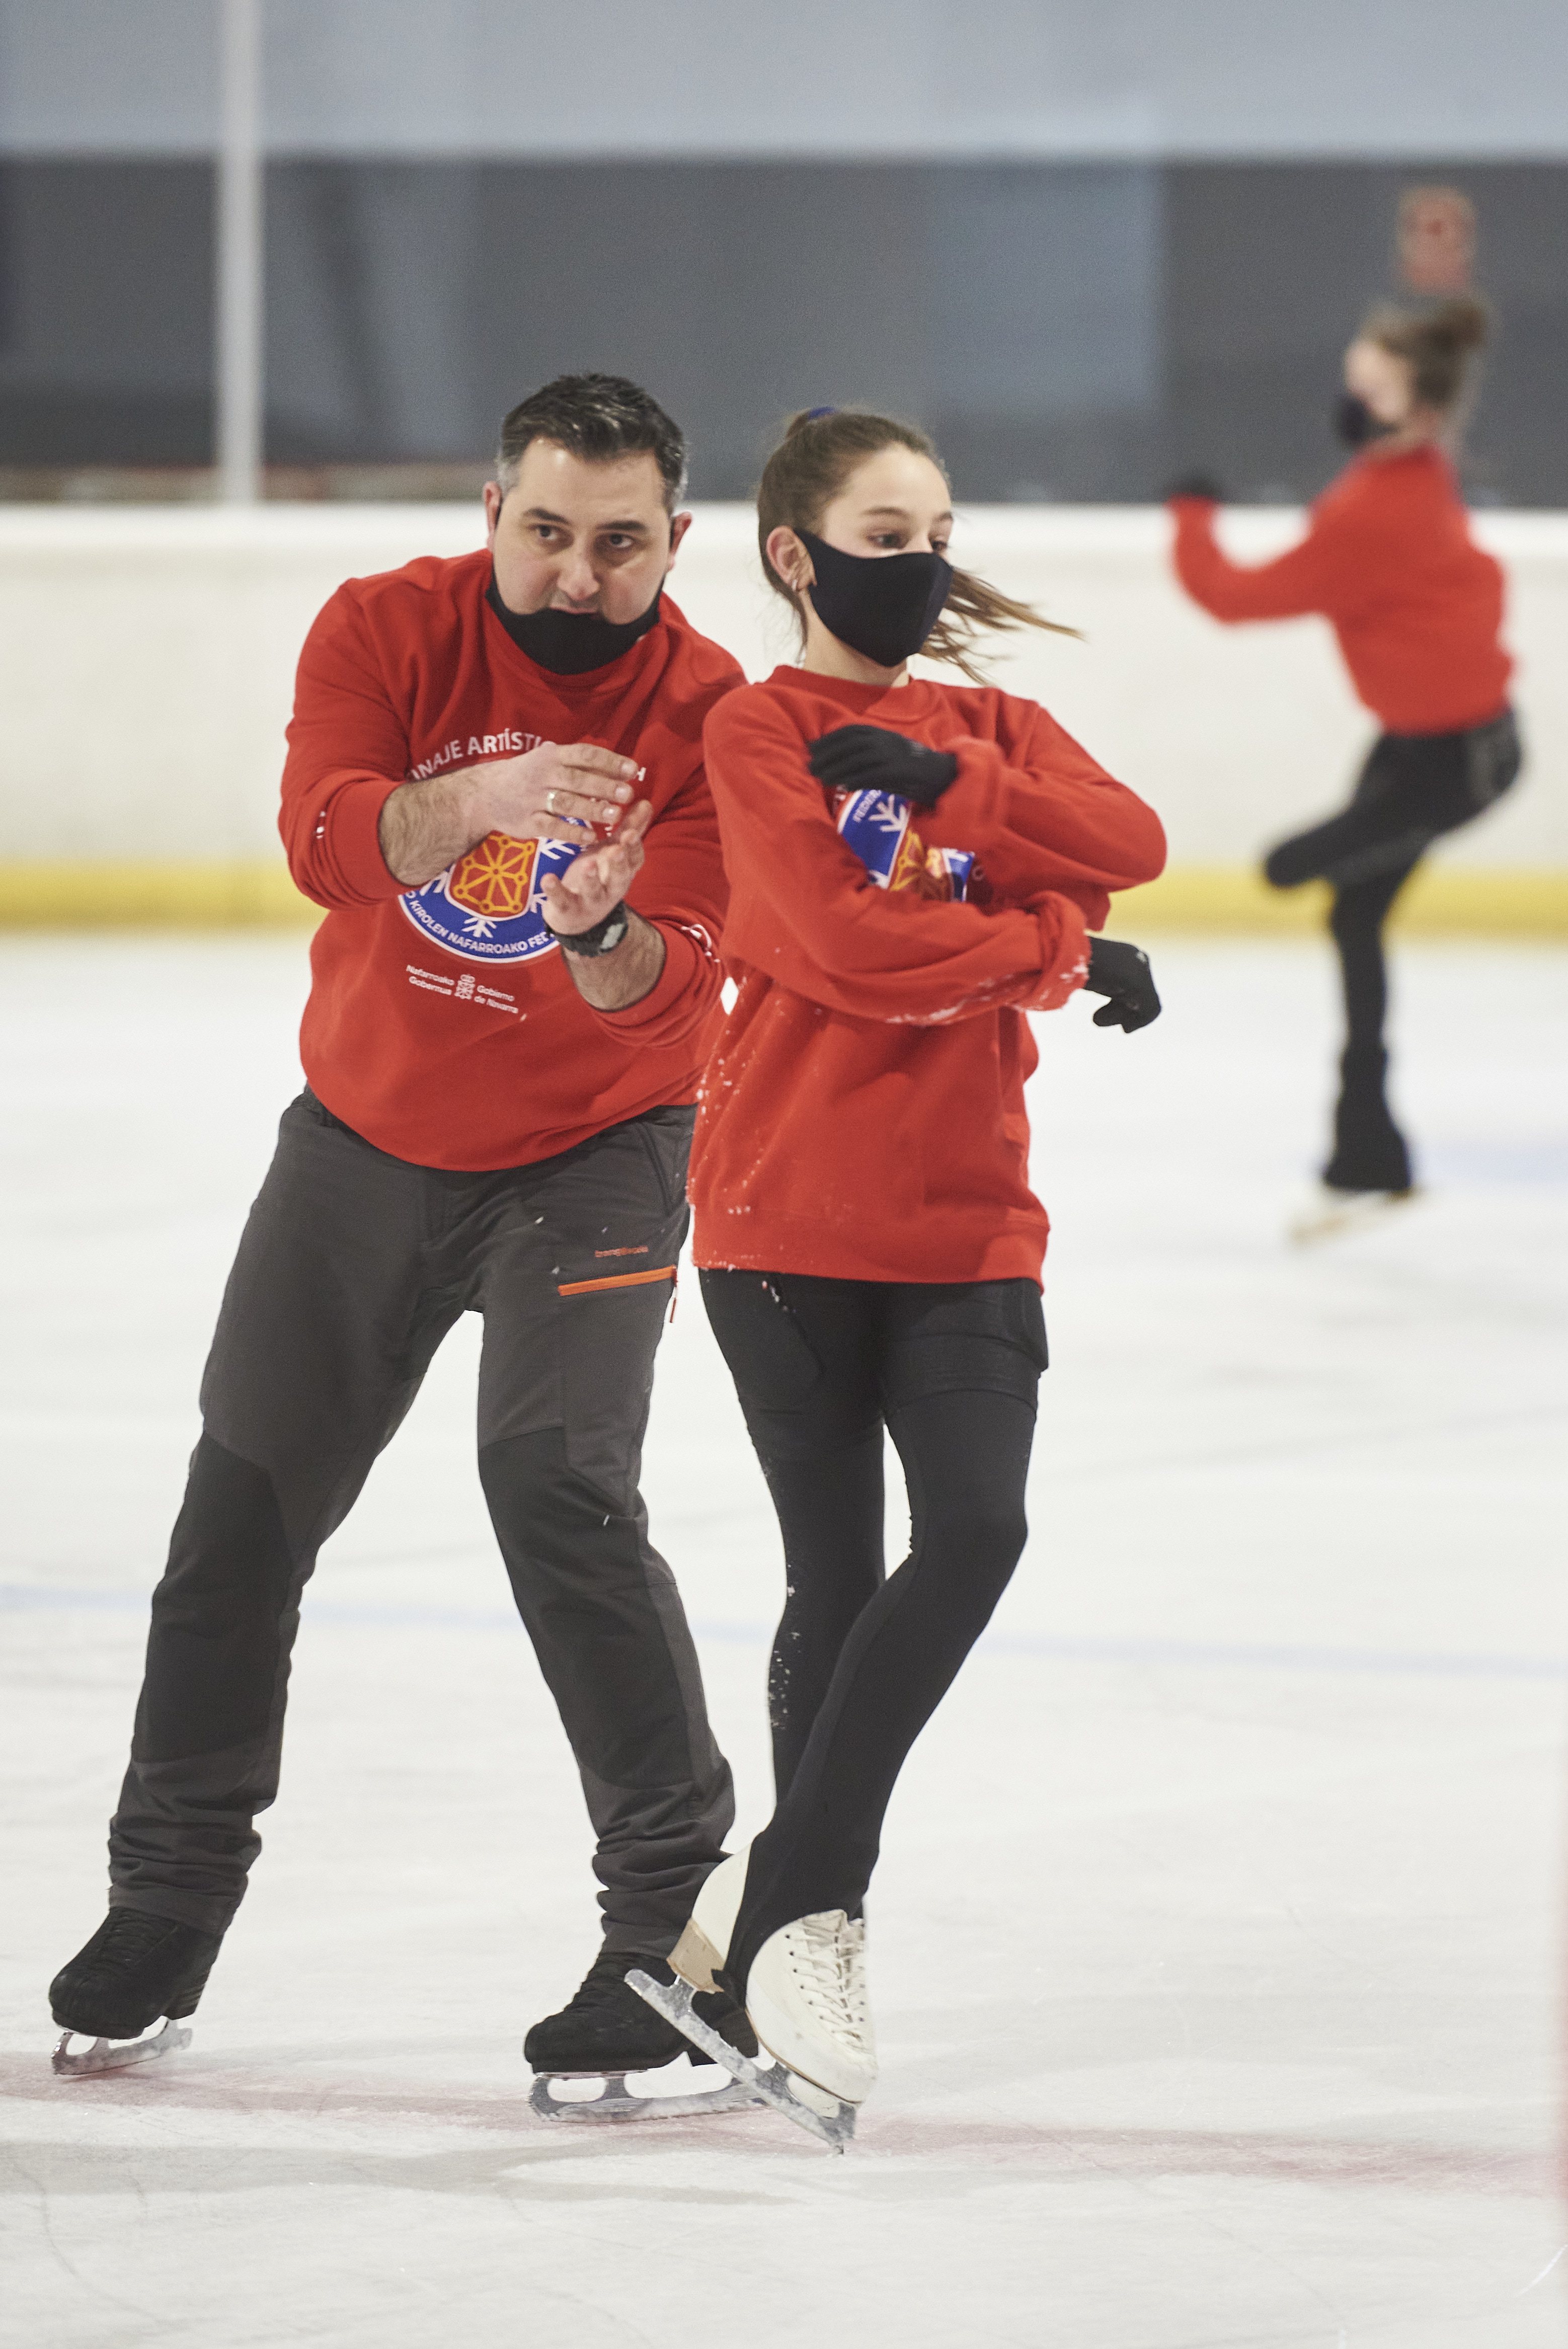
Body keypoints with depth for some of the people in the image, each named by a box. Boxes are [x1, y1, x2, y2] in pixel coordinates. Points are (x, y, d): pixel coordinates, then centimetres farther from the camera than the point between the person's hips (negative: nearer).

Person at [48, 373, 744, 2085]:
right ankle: (171, 1886, 27)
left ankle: (674, 1900, -10)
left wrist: (610, 930, -52)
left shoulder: (708, 717, -18)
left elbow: (664, 982, -28)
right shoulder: (389, 632, -14)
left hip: (586, 1154, -3)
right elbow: (323, 838, -31)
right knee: (249, 1496, 8)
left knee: (559, 1483, -21)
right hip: (368, 1130, 3)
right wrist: (476, 802, -50)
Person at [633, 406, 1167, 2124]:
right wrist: (1052, 949, -7)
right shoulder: (759, 732, -3)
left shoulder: (988, 726, 14)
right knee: (838, 1581, 0)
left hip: (965, 1222, 4)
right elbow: (845, 947, -17)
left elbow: (1131, 844, -5)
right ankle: (802, 1914, 16)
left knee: (976, 1531, -15)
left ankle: (783, 1902, -7)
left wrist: (940, 781, -14)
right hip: (789, 1217, -4)